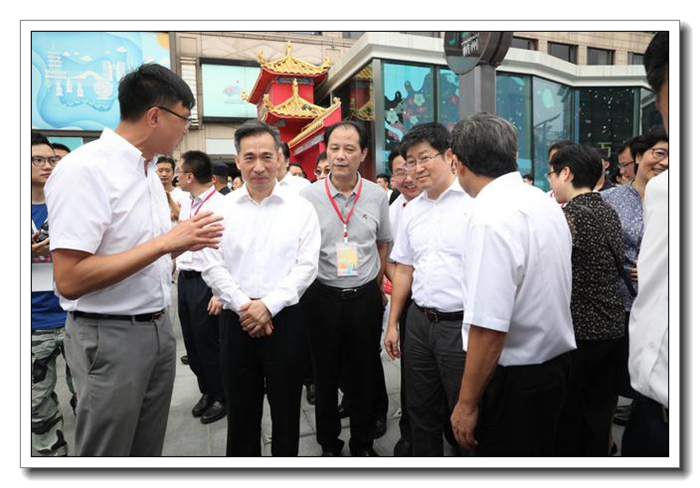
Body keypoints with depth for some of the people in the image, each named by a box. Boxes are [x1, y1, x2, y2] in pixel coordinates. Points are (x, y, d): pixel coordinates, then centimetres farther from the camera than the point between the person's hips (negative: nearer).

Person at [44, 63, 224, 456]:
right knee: (107, 452, 10)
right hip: (109, 336, -8)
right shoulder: (84, 169, -19)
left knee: (148, 449, 20)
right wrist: (167, 241, -24)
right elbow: (69, 280, -25)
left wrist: (186, 242, 0)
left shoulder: (150, 170, 8)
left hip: (158, 327, 8)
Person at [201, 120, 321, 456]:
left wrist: (268, 305, -15)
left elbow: (306, 267, -6)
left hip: (284, 319, -1)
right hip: (236, 321, 2)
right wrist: (245, 307, -11)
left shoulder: (301, 209, -1)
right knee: (240, 409, 15)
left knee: (286, 408, 12)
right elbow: (213, 268, -1)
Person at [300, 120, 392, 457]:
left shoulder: (377, 196, -1)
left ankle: (363, 444, 33)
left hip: (366, 296, 1)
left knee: (365, 375, 13)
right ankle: (329, 444, 33)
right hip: (323, 296, -1)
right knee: (326, 375, 13)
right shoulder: (308, 195, -6)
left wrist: (375, 284, 10)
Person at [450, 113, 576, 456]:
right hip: (556, 361, 9)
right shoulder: (546, 203, 4)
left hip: (514, 379, -9)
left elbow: (489, 328, -26)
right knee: (539, 454, 25)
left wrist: (467, 404, -17)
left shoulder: (491, 218, -24)